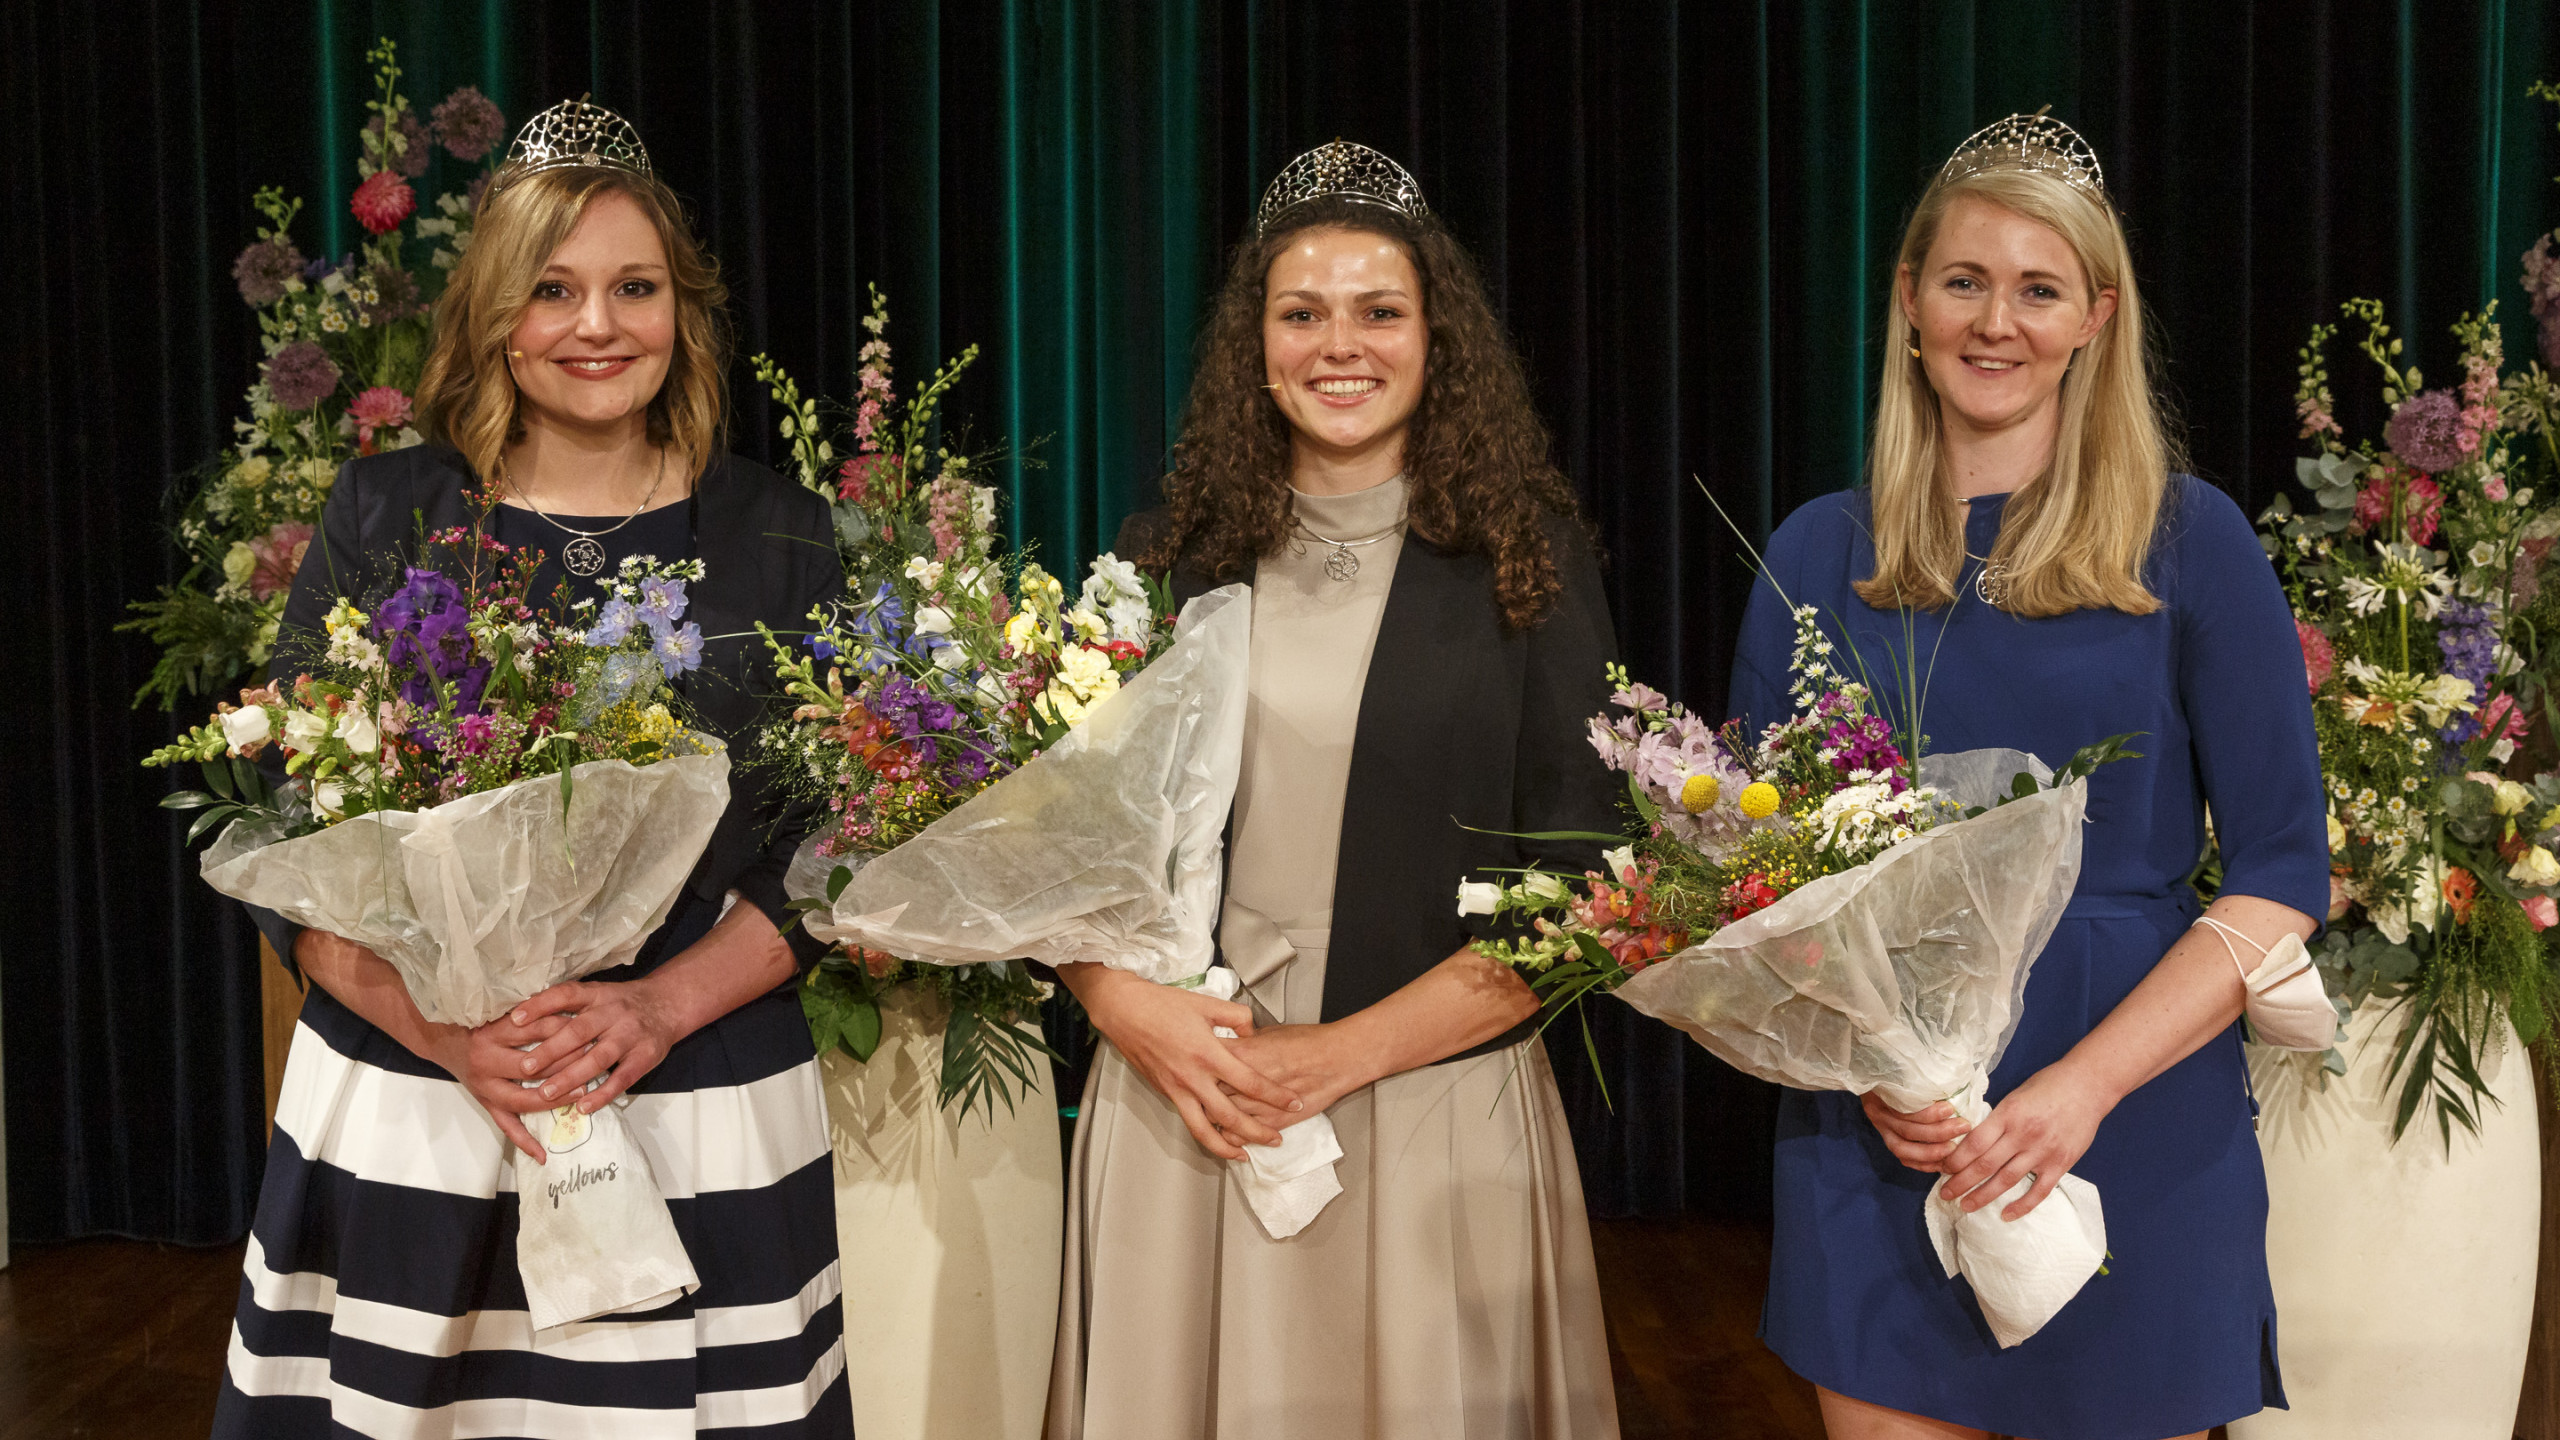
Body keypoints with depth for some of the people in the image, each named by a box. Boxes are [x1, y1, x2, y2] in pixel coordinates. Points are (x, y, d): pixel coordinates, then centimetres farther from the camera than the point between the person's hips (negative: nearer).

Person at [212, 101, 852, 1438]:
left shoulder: (777, 535, 4)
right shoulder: (385, 514, 4)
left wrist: (661, 1006, -14)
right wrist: (445, 1030, -15)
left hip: (703, 1121, 0)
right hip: (404, 1118, 0)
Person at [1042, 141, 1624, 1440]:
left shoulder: (1525, 559, -1)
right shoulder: (1168, 553, 6)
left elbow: (1577, 893, -5)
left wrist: (1340, 1055, -12)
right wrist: (1138, 1012, -9)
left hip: (1432, 1120, -2)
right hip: (1176, 1117, 2)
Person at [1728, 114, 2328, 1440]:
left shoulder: (2187, 540, -1)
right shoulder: (1819, 556, 5)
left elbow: (2281, 873, -4)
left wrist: (2084, 1084, -15)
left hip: (2137, 1141, -1)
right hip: (1874, 1156, 2)